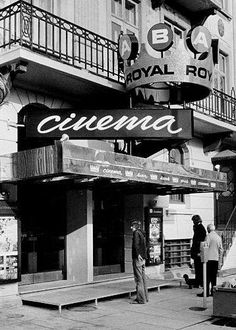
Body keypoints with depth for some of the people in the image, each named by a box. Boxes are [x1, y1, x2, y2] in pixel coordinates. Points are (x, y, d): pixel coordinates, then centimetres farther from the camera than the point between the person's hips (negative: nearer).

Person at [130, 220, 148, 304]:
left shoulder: (136, 233, -10)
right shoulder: (142, 233, 16)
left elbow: (136, 244, -24)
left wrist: (138, 254, -23)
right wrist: (143, 256, 17)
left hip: (137, 258, -9)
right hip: (143, 258, 9)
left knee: (138, 279, -5)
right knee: (143, 278, 14)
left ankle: (140, 299, -3)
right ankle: (145, 297, 20)